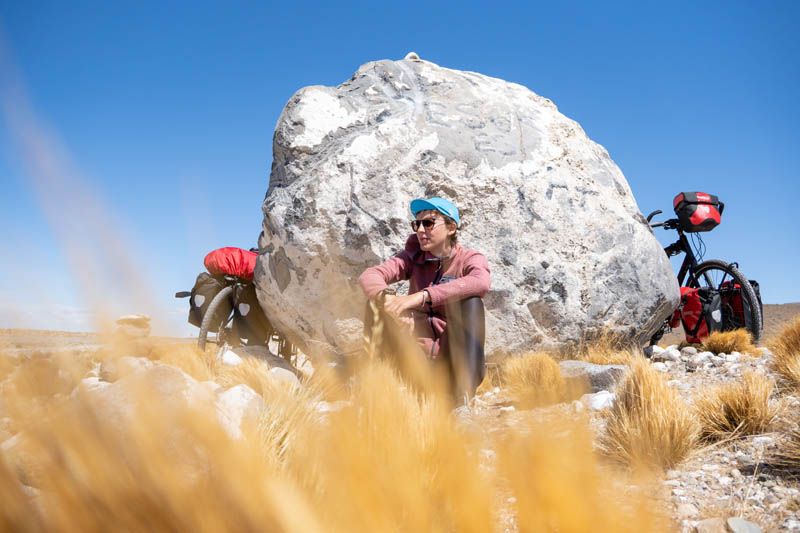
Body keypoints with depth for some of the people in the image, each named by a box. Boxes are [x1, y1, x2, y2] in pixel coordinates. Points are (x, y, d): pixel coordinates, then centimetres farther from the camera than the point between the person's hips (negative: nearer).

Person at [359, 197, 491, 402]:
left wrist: (419, 297, -42)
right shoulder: (414, 258, 5)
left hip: (457, 353, -2)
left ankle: (464, 395, -32)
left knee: (470, 301, -29)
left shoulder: (471, 259, -5)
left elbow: (481, 283, -32)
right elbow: (369, 275, -12)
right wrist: (386, 296, -37)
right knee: (376, 304, -17)